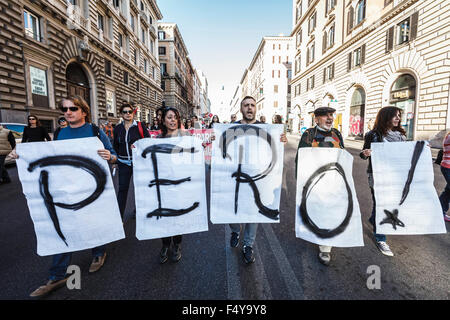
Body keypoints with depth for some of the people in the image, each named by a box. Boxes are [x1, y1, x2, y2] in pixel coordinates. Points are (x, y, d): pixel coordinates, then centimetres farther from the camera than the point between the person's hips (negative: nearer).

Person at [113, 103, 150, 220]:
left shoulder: (140, 126, -3)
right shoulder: (118, 128, 7)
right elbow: (115, 145, 17)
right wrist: (118, 157, 10)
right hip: (124, 163, 2)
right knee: (122, 188, -1)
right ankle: (119, 216, 4)